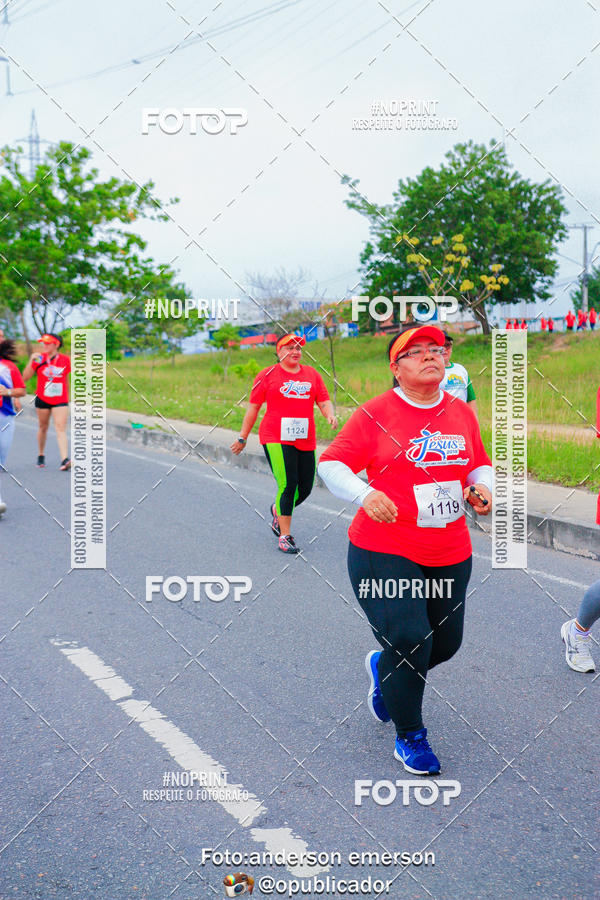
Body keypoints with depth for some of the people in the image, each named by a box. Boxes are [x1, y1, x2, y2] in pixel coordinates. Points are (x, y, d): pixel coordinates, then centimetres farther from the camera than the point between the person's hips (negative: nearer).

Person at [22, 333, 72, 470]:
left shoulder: (65, 359, -1)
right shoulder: (39, 359, -3)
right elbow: (25, 377, -7)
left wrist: (67, 395, 19)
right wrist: (31, 361, -17)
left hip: (60, 401, -1)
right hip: (42, 400, 1)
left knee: (61, 429, -13)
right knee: (43, 428, 14)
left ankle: (65, 460, -24)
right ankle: (41, 456, 33)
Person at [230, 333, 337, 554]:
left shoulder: (312, 374, 13)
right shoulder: (268, 375, 3)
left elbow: (324, 401, 12)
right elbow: (253, 407, 6)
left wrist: (330, 415, -11)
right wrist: (243, 438, 6)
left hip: (305, 441, 5)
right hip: (276, 439, -5)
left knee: (305, 488, 7)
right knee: (288, 484, -14)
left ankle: (277, 511, 37)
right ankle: (285, 536, -3)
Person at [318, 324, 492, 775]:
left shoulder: (462, 412, 7)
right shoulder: (375, 414, -9)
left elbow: (480, 464, 19)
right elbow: (331, 463, -8)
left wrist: (481, 487, -4)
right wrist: (366, 493, -26)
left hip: (451, 554, 6)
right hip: (385, 553, -5)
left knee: (446, 643, 13)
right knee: (409, 643, -8)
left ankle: (383, 668, 46)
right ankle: (409, 737, 19)